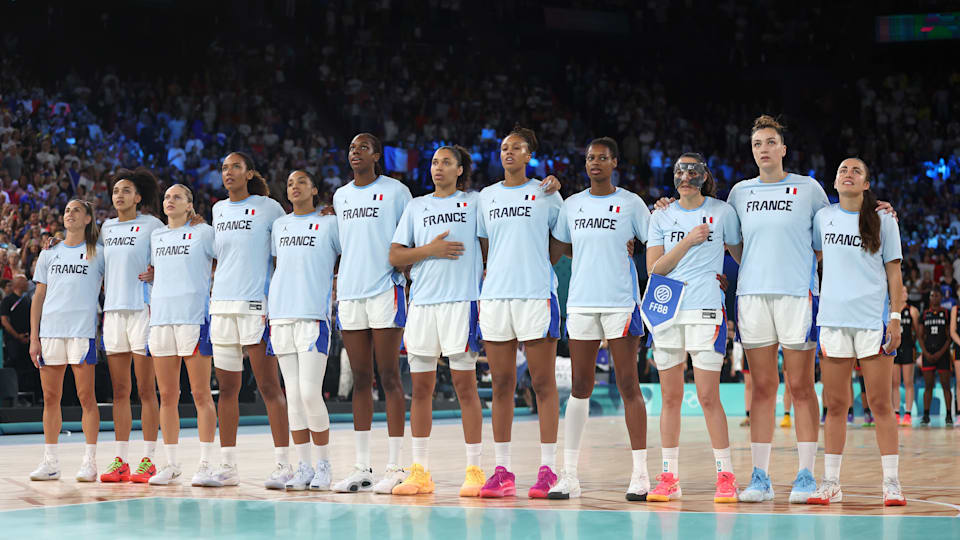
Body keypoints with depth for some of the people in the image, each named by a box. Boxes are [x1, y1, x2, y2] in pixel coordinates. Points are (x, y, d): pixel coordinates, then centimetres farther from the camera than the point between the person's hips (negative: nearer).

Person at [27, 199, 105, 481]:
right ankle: (50, 462, 10)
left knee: (86, 396, -5)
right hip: (50, 331, 3)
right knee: (50, 397, 4)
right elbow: (38, 297, 14)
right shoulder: (49, 254, 15)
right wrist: (34, 337, 8)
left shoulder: (98, 254, 7)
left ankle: (89, 461, -2)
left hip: (82, 331, -3)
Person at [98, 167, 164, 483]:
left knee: (146, 390, -3)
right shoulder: (107, 227, 15)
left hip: (142, 310, -5)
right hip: (112, 311, 5)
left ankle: (148, 460, -1)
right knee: (119, 391, 6)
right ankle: (120, 460, 9)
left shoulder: (151, 224, -1)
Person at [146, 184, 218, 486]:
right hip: (160, 317, 5)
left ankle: (205, 465, -1)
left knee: (201, 394, -4)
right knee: (167, 396, 6)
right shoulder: (156, 236, 17)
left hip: (194, 317, -5)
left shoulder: (203, 232, 2)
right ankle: (171, 465, 12)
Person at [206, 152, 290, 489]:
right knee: (227, 388, 6)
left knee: (269, 386, -6)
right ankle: (227, 466, 10)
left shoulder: (268, 207, 0)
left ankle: (283, 465, -4)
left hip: (256, 305, -5)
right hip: (222, 305, 6)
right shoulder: (218, 210, 15)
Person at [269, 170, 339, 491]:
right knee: (293, 395, 3)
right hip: (281, 314, 5)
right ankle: (304, 467, 8)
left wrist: (335, 285, -1)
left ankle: (323, 466, -2)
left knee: (310, 393, -12)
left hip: (314, 316, -5)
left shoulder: (330, 224, 5)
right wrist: (267, 308, 16)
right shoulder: (279, 226, 18)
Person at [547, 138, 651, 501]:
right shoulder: (572, 205, 12)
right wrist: (593, 258, 10)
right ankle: (570, 475, 6)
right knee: (580, 388, 4)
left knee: (628, 386, -3)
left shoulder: (631, 203, 1)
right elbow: (564, 246, 25)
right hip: (581, 303, 4)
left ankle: (640, 474, 0)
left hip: (621, 303, -3)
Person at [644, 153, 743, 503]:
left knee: (708, 397, -8)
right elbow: (654, 268, 2)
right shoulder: (662, 216, 10)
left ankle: (725, 475, 0)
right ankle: (669, 477, 11)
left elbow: (741, 254, 16)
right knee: (670, 398, 5)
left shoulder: (722, 212, 5)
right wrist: (688, 242, -6)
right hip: (666, 310, 3)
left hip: (706, 309, -3)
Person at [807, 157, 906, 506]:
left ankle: (891, 482, 1)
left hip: (874, 319, -2)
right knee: (835, 405, 2)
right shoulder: (823, 217, 9)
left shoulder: (883, 221, 4)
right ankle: (830, 483, 6)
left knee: (880, 403, -2)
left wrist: (895, 317, -4)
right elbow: (812, 257, 22)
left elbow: (894, 272, 4)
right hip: (833, 318, 2)